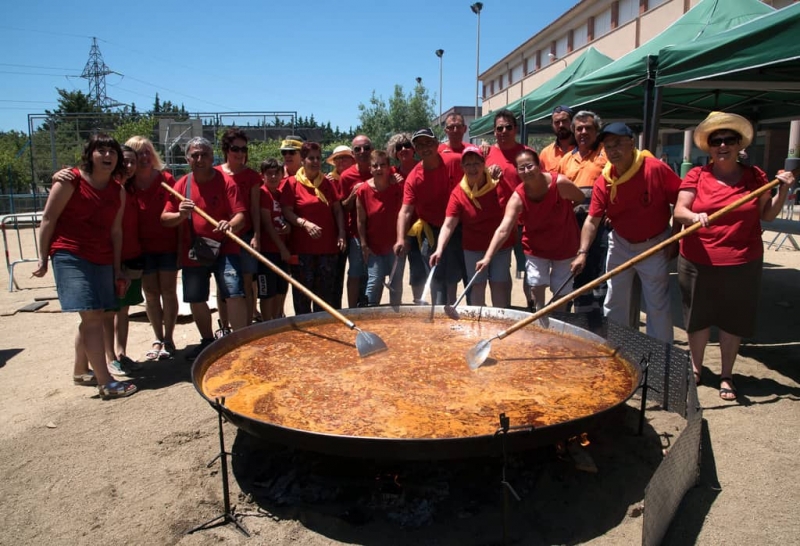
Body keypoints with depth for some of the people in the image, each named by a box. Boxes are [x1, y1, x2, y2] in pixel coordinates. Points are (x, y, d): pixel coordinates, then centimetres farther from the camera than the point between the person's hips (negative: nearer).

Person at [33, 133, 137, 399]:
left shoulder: (118, 191, 8)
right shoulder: (70, 181, -8)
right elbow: (48, 220, -5)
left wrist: (117, 268, 10)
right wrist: (43, 258, -5)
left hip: (102, 260, 6)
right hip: (70, 257, -6)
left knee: (94, 317, 13)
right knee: (92, 316, -14)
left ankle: (80, 371, 32)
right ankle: (106, 383, -13)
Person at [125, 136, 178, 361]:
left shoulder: (166, 179, -5)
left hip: (168, 245, -1)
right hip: (143, 247, 2)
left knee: (168, 291, 3)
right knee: (151, 293, 8)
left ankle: (168, 339, 14)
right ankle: (158, 339, 21)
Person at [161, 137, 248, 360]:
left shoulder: (225, 181, -7)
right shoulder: (181, 184, 2)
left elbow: (241, 214, -15)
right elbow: (164, 219, 3)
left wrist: (231, 224, -37)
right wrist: (180, 215, -18)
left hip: (224, 248, -4)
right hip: (193, 251, 4)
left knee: (235, 294, -17)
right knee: (196, 300, 14)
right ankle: (208, 341, 35)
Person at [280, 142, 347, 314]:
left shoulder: (327, 183, 11)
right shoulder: (292, 183, -1)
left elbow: (337, 210, 12)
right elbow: (287, 212, -6)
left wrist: (341, 233, 0)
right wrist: (306, 223, -20)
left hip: (327, 245, 4)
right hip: (302, 246, -3)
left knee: (327, 291, 8)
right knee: (303, 290, 3)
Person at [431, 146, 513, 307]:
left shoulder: (499, 184, -10)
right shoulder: (458, 193, -13)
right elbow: (448, 225, -20)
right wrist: (439, 249, -33)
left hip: (502, 244, 1)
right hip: (474, 247, 0)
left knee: (500, 285, 7)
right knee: (477, 286, 5)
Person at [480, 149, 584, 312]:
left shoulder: (560, 183, -25)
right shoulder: (518, 197, -22)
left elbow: (581, 199, -4)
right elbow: (503, 230, -31)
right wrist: (488, 257, -41)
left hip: (564, 246, 0)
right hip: (536, 248, 0)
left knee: (561, 292, 11)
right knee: (536, 287, -7)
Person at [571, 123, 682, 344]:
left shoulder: (656, 169, -20)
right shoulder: (604, 181, -10)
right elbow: (592, 220, -11)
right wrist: (583, 253, -21)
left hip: (654, 246, -3)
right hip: (620, 245, 4)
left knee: (658, 306, 5)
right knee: (614, 304, 13)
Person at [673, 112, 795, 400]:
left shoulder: (755, 176, 5)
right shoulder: (696, 175, 0)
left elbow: (767, 215, 10)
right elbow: (679, 211, -10)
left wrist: (783, 190, -4)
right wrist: (694, 216, -30)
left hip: (742, 265, 1)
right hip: (698, 263, -1)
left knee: (733, 321, 9)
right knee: (698, 319, 13)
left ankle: (726, 375, 27)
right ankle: (695, 368, 33)